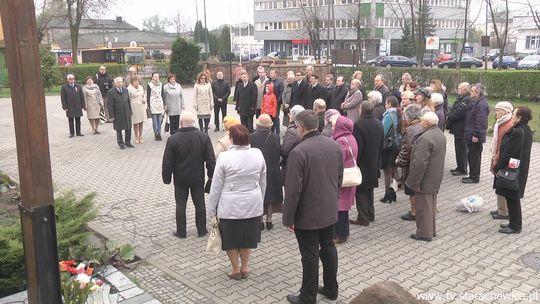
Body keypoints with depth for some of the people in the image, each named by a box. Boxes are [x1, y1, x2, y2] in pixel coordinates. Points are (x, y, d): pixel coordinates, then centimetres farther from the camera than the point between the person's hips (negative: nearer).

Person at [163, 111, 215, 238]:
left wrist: (166, 178, 3)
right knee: (200, 204, 13)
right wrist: (211, 175, 7)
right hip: (198, 178, 1)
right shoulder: (204, 137, -10)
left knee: (180, 205, 11)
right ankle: (202, 230, 23)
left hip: (180, 179, -1)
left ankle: (181, 232, 20)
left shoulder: (173, 139, -15)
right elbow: (211, 159, -5)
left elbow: (167, 162, -9)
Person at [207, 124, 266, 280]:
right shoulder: (258, 154, -6)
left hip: (230, 206, -3)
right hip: (253, 205, 4)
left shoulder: (224, 157, -17)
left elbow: (216, 186, -10)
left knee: (230, 238, 15)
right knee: (248, 236, 20)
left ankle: (236, 269, 26)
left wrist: (212, 209, 0)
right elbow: (263, 183, 5)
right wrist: (260, 201, 19)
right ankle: (244, 267, 32)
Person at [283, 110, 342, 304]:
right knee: (328, 248, 20)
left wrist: (288, 218, -11)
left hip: (307, 215, -6)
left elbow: (293, 190, -21)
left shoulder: (298, 152, -23)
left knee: (310, 256, 5)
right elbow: (339, 178, 9)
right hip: (330, 211, 7)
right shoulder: (334, 145, -1)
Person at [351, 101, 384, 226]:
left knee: (361, 191, 1)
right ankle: (370, 215, 28)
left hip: (362, 163, -7)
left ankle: (363, 218, 4)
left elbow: (357, 147, -20)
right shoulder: (379, 124, 3)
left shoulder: (358, 124, -21)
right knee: (369, 190, 20)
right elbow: (381, 145, 10)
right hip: (374, 164, 8)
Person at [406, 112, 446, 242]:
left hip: (425, 180, -9)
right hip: (436, 178, 10)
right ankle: (431, 230, 31)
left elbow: (420, 163, -27)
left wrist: (415, 181, -20)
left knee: (423, 206, 2)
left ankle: (424, 233, 11)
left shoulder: (425, 138, -25)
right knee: (431, 206, 20)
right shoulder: (441, 135, 7)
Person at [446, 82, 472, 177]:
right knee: (459, 149, 18)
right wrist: (449, 117, -1)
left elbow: (459, 112, -23)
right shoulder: (460, 99, 14)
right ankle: (459, 167, 29)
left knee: (461, 149, -1)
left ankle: (462, 170, 8)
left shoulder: (467, 100, -19)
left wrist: (449, 118, -12)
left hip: (461, 130, -10)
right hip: (458, 129, 10)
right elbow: (454, 109, 16)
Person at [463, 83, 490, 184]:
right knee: (472, 156, 17)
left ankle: (474, 177, 8)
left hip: (475, 137, -10)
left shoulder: (481, 104, -19)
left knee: (474, 156, -1)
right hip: (471, 135, 10)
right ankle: (472, 175, 27)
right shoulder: (476, 102, 14)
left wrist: (476, 135, -24)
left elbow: (480, 122, -24)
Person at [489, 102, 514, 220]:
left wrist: (497, 161, -17)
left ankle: (504, 212, 13)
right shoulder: (501, 124, 10)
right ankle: (500, 209, 29)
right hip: (498, 161, 9)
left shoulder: (510, 126, -21)